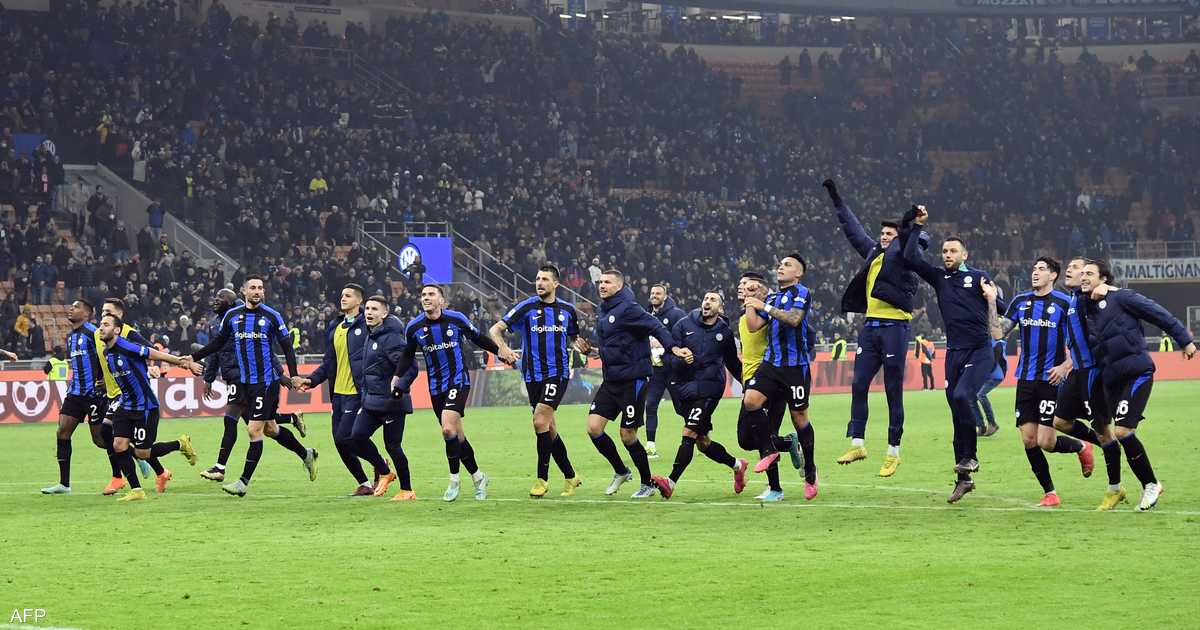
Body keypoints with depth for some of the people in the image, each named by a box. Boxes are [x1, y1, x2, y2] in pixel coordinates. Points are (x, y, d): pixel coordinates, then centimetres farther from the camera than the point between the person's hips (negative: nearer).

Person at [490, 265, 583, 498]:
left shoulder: (568, 310, 8)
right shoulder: (526, 307, 0)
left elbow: (574, 338, 25)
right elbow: (495, 330, -5)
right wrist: (503, 348, -23)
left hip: (558, 373, -1)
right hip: (533, 375, 1)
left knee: (540, 421, -16)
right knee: (549, 429, 5)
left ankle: (542, 479, -7)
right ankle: (570, 477, 19)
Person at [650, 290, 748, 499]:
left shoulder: (724, 332, 6)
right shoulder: (683, 325, 5)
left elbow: (733, 363, 22)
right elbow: (669, 357, -1)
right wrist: (679, 360, -22)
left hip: (708, 389, -3)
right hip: (682, 387, 3)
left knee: (689, 434, -17)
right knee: (702, 442, 9)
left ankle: (671, 482, -21)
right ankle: (737, 465, 32)